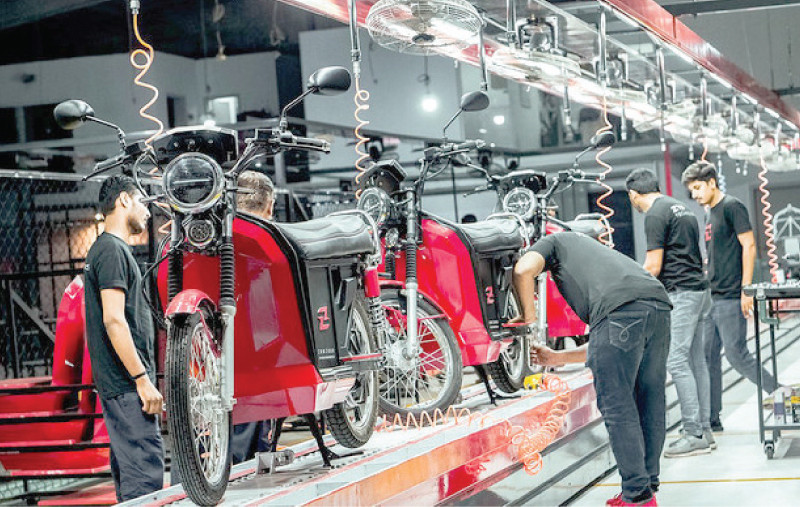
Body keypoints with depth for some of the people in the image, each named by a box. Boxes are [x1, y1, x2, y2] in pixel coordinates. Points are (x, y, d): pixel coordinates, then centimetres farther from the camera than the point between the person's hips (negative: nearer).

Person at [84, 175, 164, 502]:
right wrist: (143, 379, -20)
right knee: (146, 472, -14)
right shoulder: (112, 250, -12)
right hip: (127, 385, -10)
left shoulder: (109, 249, 20)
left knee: (128, 468, 12)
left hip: (120, 385, 10)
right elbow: (113, 320, -20)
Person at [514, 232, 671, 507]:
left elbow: (524, 269, 2)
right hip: (659, 305, 8)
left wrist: (529, 315, 15)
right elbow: (606, 348, 38)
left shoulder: (553, 242, 27)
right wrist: (558, 357, 44)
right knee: (650, 402, 16)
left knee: (617, 406, -1)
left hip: (620, 309, -8)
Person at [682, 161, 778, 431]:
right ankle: (711, 419, 10)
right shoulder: (709, 214, 19)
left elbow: (749, 246, -13)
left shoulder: (732, 207, -8)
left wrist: (746, 289, -18)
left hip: (731, 297, -9)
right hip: (712, 298, 9)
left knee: (736, 354, -10)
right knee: (708, 357, 6)